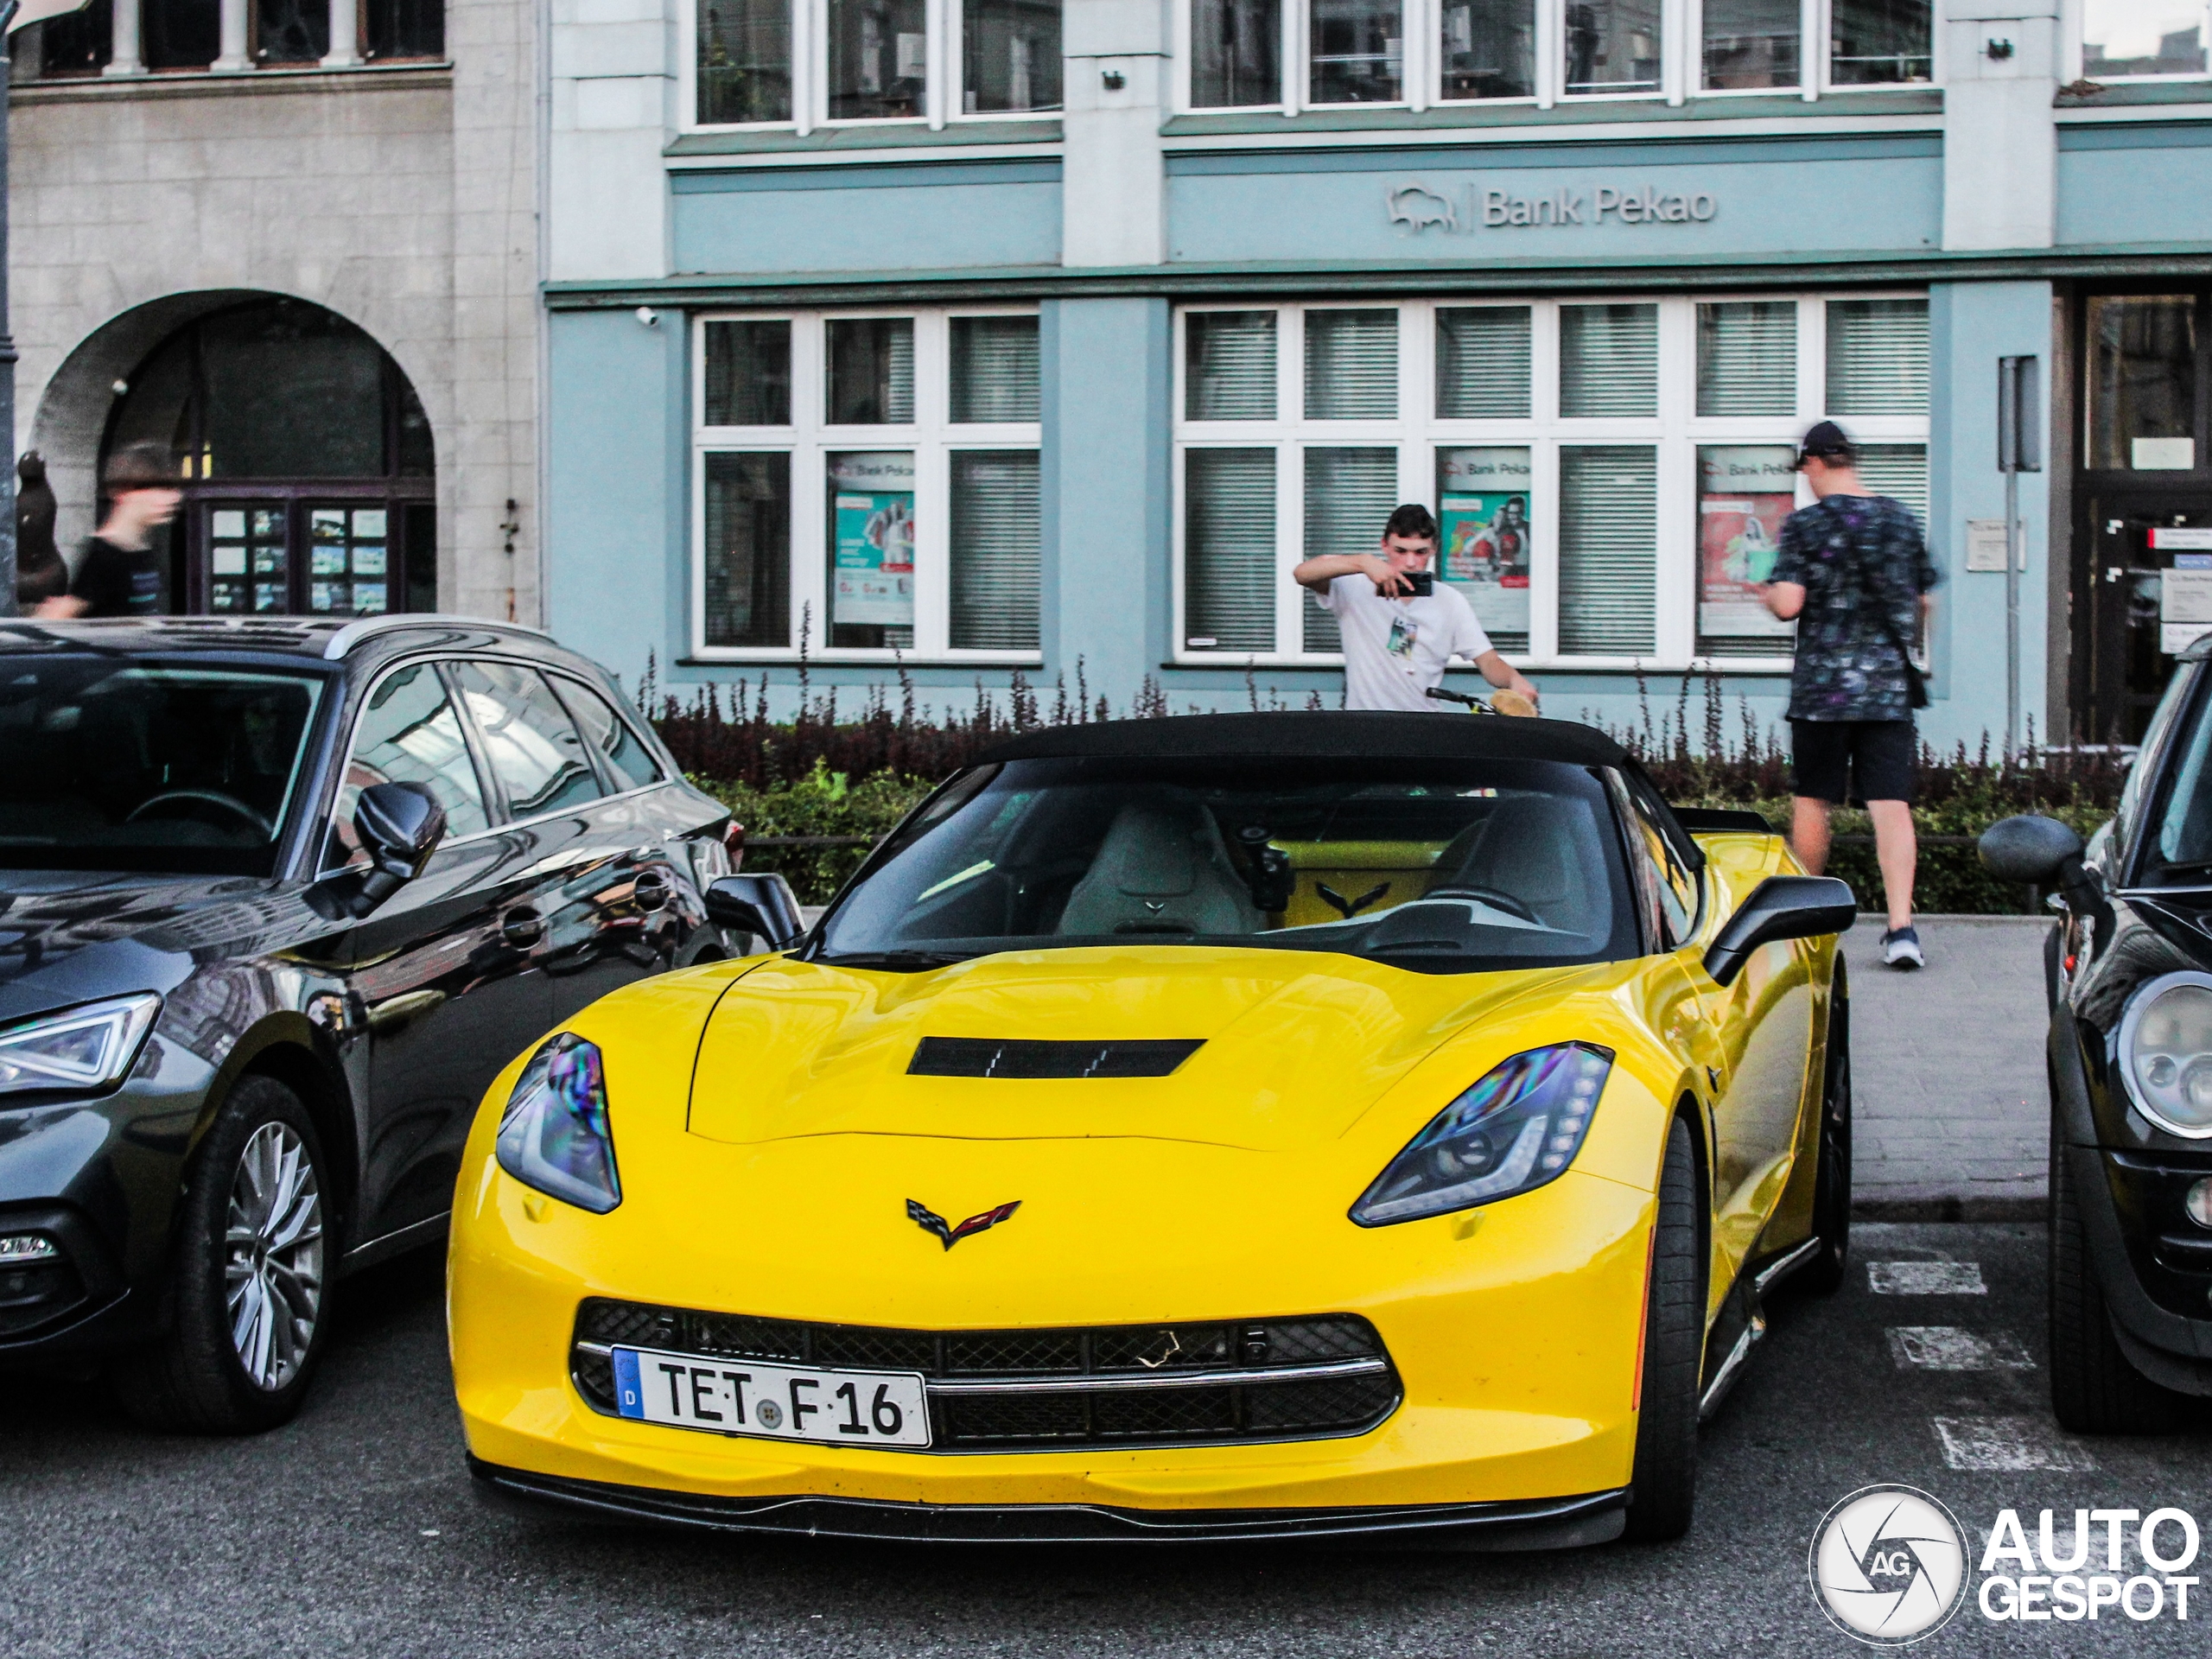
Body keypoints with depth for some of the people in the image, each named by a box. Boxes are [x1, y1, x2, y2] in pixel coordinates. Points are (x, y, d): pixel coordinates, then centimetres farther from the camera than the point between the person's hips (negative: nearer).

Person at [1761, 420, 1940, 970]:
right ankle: (1901, 925, -15)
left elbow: (1788, 603, -13)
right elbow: (1925, 605, 15)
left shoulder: (1804, 525, -6)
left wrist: (1767, 592, 9)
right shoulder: (1902, 519, 8)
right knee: (1891, 805, -3)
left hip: (1822, 687, -3)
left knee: (1812, 802, 10)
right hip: (1890, 687, 3)